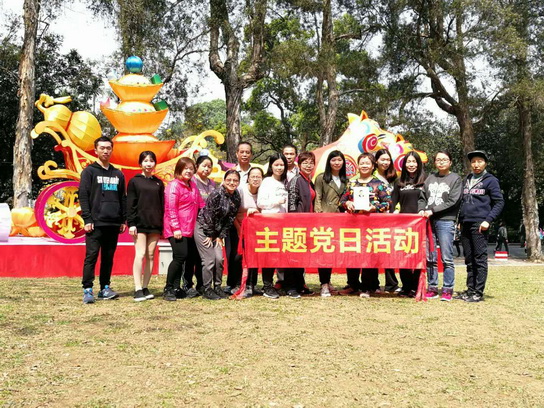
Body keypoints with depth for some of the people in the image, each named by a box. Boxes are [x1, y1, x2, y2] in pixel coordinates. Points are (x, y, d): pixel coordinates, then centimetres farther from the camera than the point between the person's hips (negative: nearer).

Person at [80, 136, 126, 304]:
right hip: (96, 223, -4)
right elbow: (83, 196, -4)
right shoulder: (89, 171, 2)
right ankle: (87, 290, -1)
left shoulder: (118, 174, 16)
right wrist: (87, 219, -11)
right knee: (91, 256, -5)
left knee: (108, 257, 8)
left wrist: (124, 220, 10)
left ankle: (105, 288, 15)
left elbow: (123, 198, 17)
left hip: (114, 224, 4)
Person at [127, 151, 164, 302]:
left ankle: (145, 288, 9)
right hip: (140, 223, -4)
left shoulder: (159, 183, 14)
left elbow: (162, 205, 13)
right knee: (140, 254, -10)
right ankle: (138, 289, -9)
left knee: (151, 255, 3)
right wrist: (131, 223, -10)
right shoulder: (134, 181, 4)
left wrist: (163, 225, 8)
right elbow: (130, 204, -1)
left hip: (155, 224, 4)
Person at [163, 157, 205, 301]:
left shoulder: (193, 185, 16)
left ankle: (176, 288, 16)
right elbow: (171, 208, -13)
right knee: (180, 256, -13)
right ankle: (168, 289, -2)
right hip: (176, 229, -7)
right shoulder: (174, 185, -8)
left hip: (188, 229, 7)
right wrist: (175, 228, -18)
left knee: (181, 258, 8)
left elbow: (200, 203, 19)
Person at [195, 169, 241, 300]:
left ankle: (218, 287, 16)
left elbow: (230, 219, 3)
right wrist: (209, 235, -11)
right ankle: (207, 290, 5)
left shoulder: (236, 197, -1)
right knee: (209, 260, -7)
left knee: (219, 258, 0)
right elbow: (208, 216, -18)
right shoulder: (216, 194, -21)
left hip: (217, 231, 6)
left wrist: (221, 236, 1)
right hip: (203, 228, -6)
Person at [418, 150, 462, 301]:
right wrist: (421, 210, -3)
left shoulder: (455, 179, 4)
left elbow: (452, 202, -6)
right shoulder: (430, 178, 17)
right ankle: (432, 288, 14)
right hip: (428, 221, 4)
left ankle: (447, 290, 3)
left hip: (446, 221, -4)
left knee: (446, 258, -3)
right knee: (430, 257, 6)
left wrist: (432, 211, -11)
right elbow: (422, 197, 17)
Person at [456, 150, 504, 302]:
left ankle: (479, 292, 1)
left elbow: (499, 203, -4)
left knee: (480, 258, -3)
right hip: (465, 225, 6)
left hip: (479, 224, -6)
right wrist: (460, 220, 14)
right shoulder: (467, 180, 17)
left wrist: (488, 220, -14)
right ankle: (470, 289, 16)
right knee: (469, 259, 9)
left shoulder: (490, 180, 0)